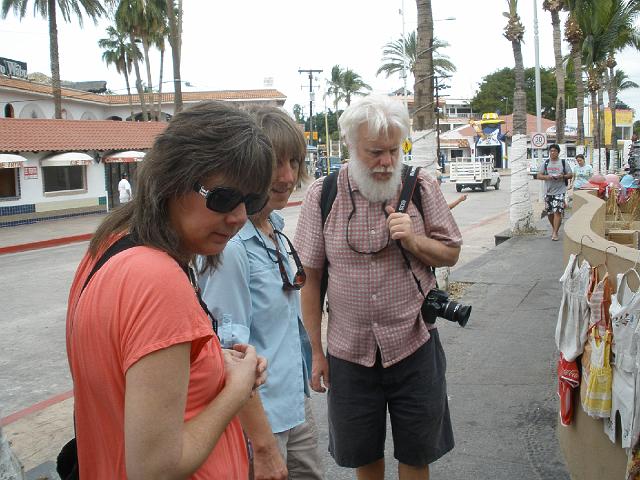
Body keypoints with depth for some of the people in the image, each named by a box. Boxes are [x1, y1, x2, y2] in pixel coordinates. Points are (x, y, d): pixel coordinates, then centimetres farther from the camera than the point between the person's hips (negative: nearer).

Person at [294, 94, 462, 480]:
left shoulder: (422, 188, -4)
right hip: (348, 349, 0)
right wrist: (316, 352, 0)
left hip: (414, 345, 0)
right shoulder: (322, 195, -6)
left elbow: (451, 253, 5)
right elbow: (311, 278, -2)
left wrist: (413, 240, -17)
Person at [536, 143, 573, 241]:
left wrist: (563, 176, -14)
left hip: (560, 191, -3)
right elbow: (538, 176, 8)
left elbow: (570, 175, 6)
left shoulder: (563, 163, 4)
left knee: (557, 212, -13)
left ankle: (555, 233, -11)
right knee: (549, 212, 10)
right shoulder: (545, 163, 9)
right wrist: (546, 177, -12)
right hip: (548, 191, 3)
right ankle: (554, 227, 34)